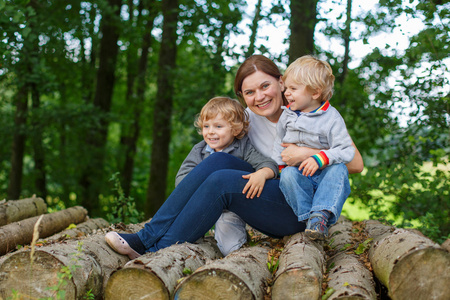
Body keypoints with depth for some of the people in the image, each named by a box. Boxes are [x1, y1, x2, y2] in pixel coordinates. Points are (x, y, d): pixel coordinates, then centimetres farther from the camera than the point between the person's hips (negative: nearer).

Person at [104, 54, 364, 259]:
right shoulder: (249, 117, 5)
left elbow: (356, 164, -12)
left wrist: (308, 153, -24)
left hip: (301, 209, -5)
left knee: (221, 180, -27)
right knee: (219, 160, -20)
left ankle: (157, 252, -26)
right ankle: (150, 236, -24)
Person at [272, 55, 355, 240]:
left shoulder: (331, 118, -8)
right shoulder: (287, 115, 7)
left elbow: (346, 150, -14)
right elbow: (280, 143, 19)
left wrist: (320, 159, -29)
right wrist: (277, 167, 5)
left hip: (323, 176, -2)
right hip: (298, 175, 2)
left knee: (339, 169, -33)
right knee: (288, 174, -31)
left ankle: (321, 215, -41)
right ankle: (307, 217, -30)